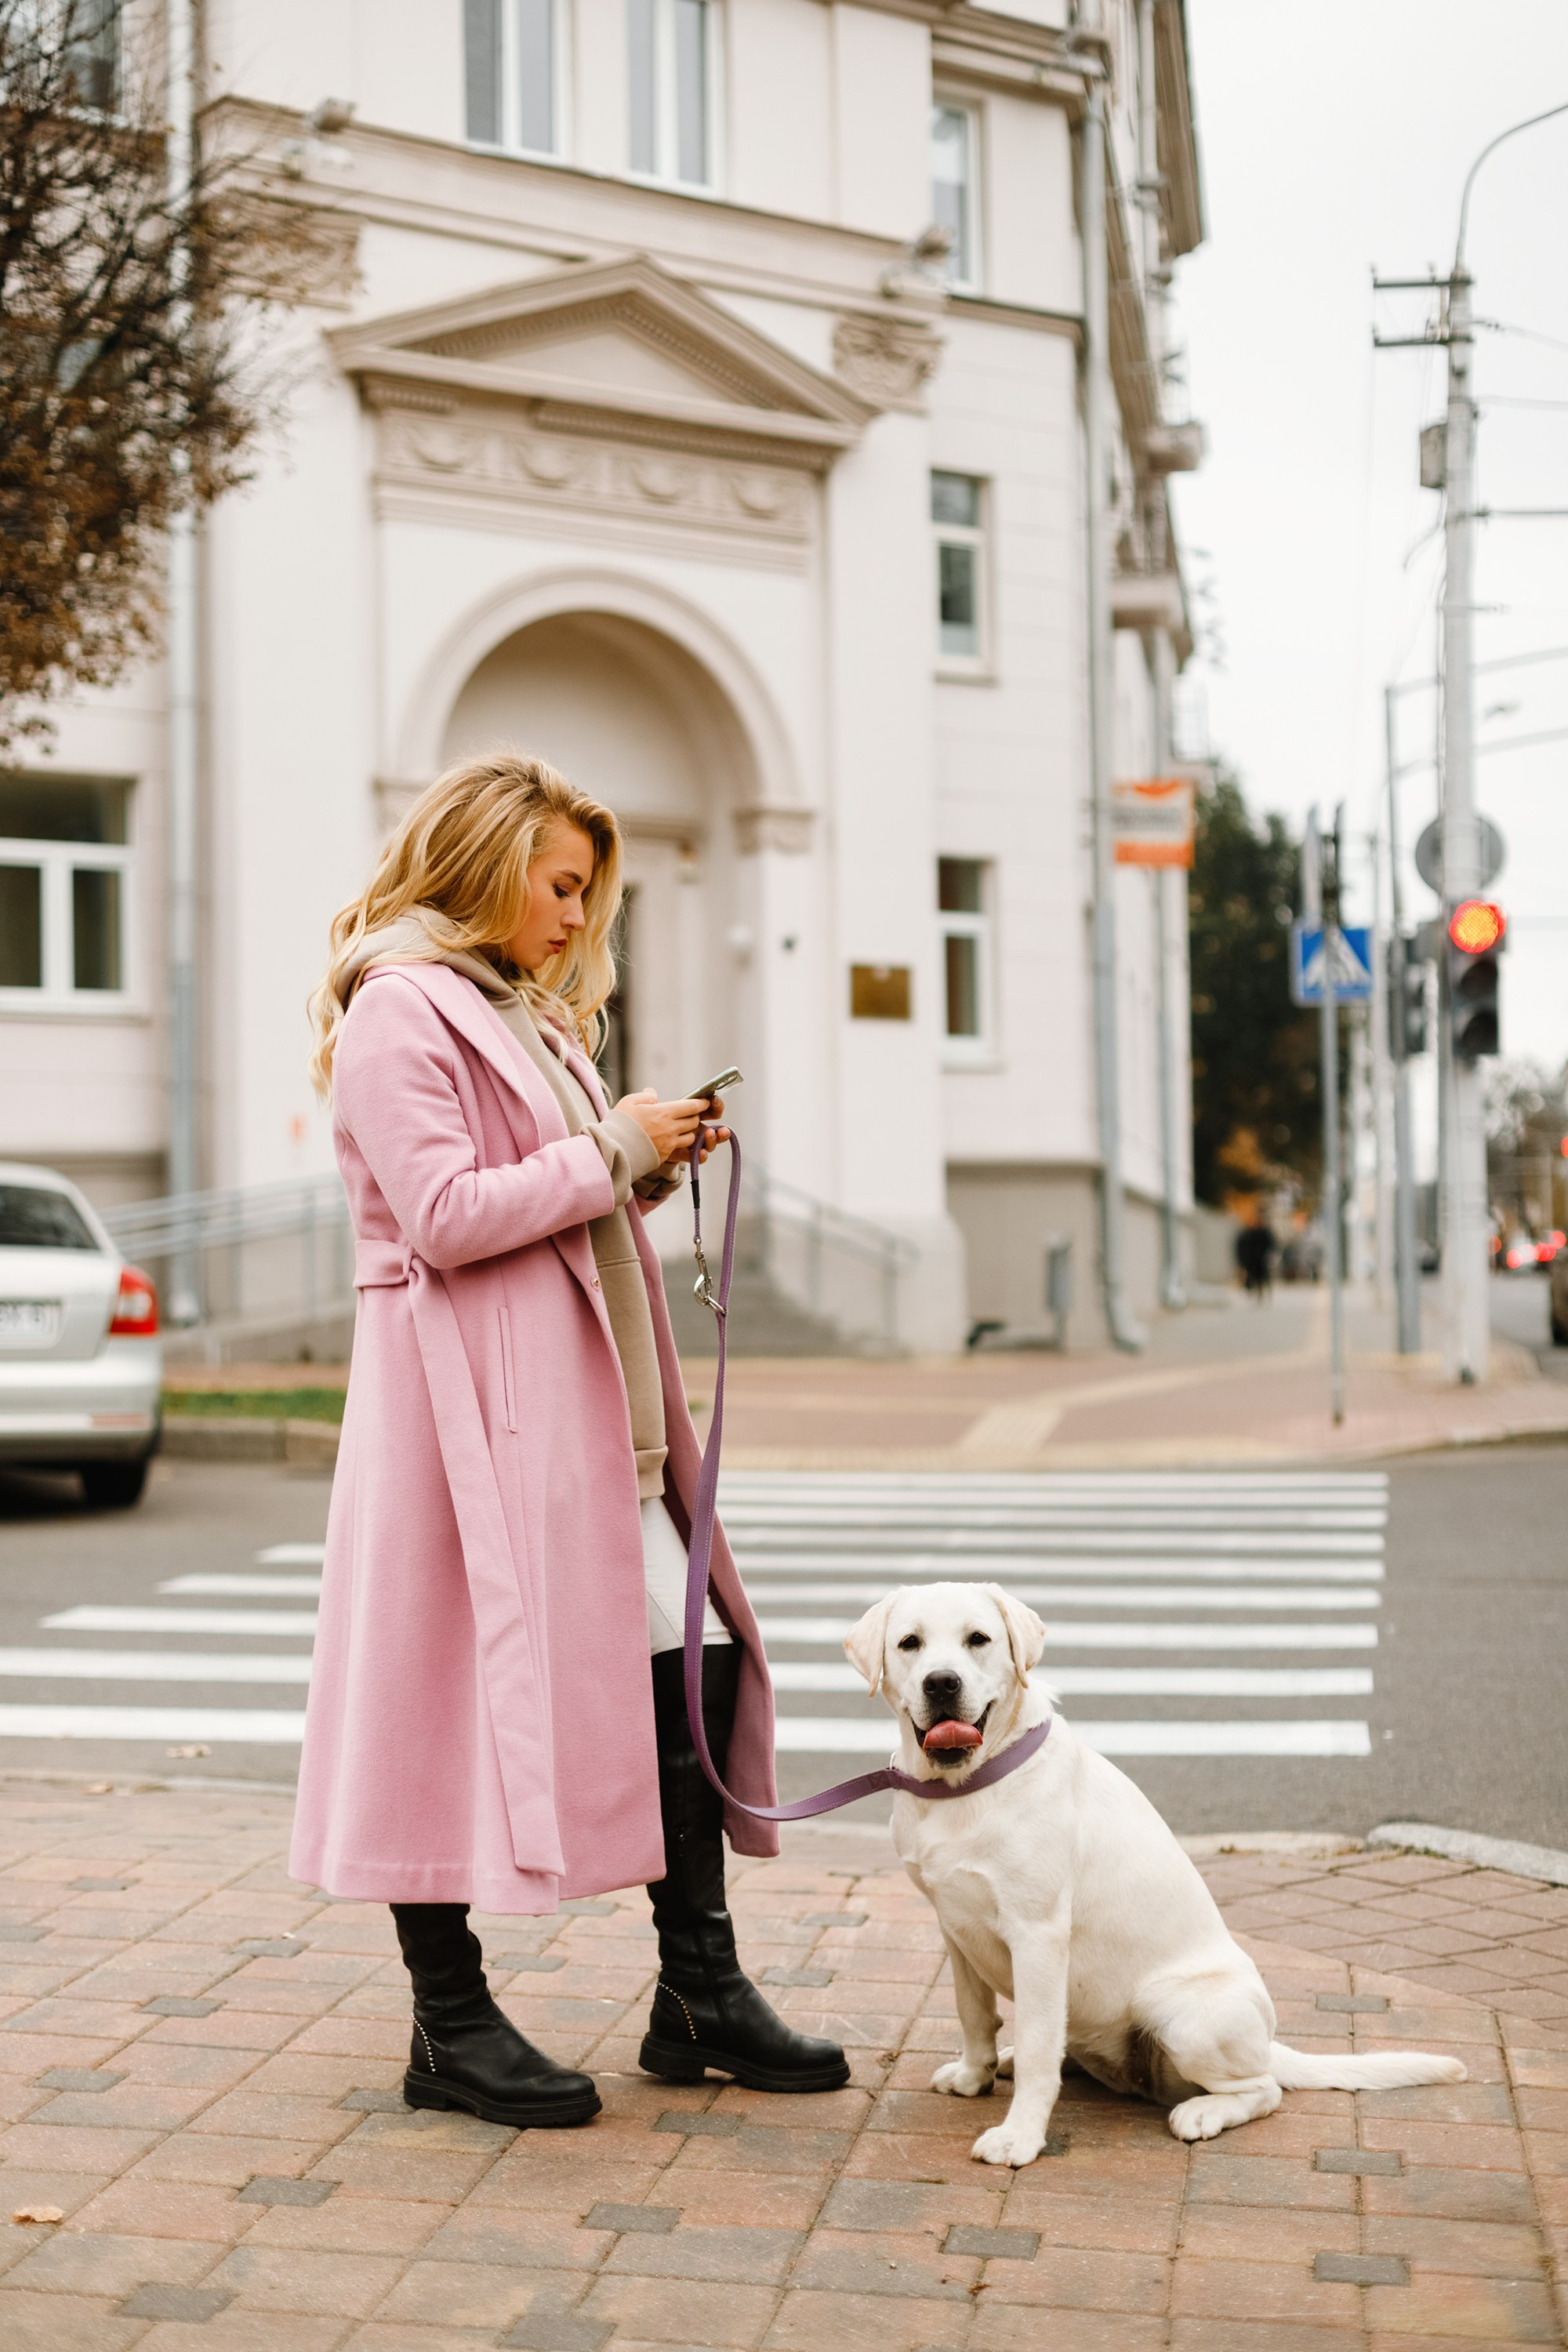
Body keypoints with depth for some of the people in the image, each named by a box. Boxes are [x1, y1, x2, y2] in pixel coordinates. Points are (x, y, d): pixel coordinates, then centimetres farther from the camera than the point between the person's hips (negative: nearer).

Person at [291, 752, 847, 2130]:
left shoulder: (531, 1018, 22)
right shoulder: (397, 1009, -8)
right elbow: (445, 1214, -19)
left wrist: (651, 1166, 8)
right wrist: (610, 1152, -11)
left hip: (585, 1408, 9)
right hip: (469, 1407, -9)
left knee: (694, 1660, 6)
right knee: (456, 1686, -2)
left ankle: (700, 1995, 17)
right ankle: (450, 2027, 11)